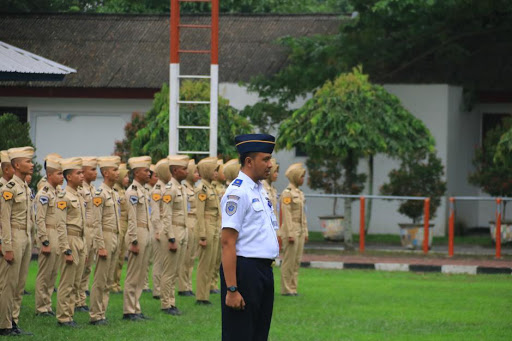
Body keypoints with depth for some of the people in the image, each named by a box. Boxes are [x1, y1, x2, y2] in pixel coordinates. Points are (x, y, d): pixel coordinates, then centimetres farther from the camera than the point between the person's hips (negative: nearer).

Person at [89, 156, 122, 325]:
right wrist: (101, 246, -20)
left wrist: (117, 241, 17)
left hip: (114, 238, 9)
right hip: (105, 237, -9)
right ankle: (95, 316, -1)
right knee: (100, 281, -5)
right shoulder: (100, 194, -13)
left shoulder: (114, 194, 14)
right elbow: (96, 222, -17)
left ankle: (102, 313, 14)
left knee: (107, 281, 10)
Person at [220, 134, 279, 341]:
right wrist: (231, 289, -22)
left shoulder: (260, 191, 15)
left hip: (264, 271, 9)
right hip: (245, 269, -9)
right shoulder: (237, 192, -14)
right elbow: (228, 243, -19)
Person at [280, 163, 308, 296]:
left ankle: (293, 288, 13)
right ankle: (286, 289, -1)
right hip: (291, 230, -8)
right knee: (289, 261, -5)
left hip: (300, 230, 8)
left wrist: (305, 232, 16)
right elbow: (286, 215, -16)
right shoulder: (287, 193, -11)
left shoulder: (299, 193, 15)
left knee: (297, 261, 9)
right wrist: (290, 234, -19)